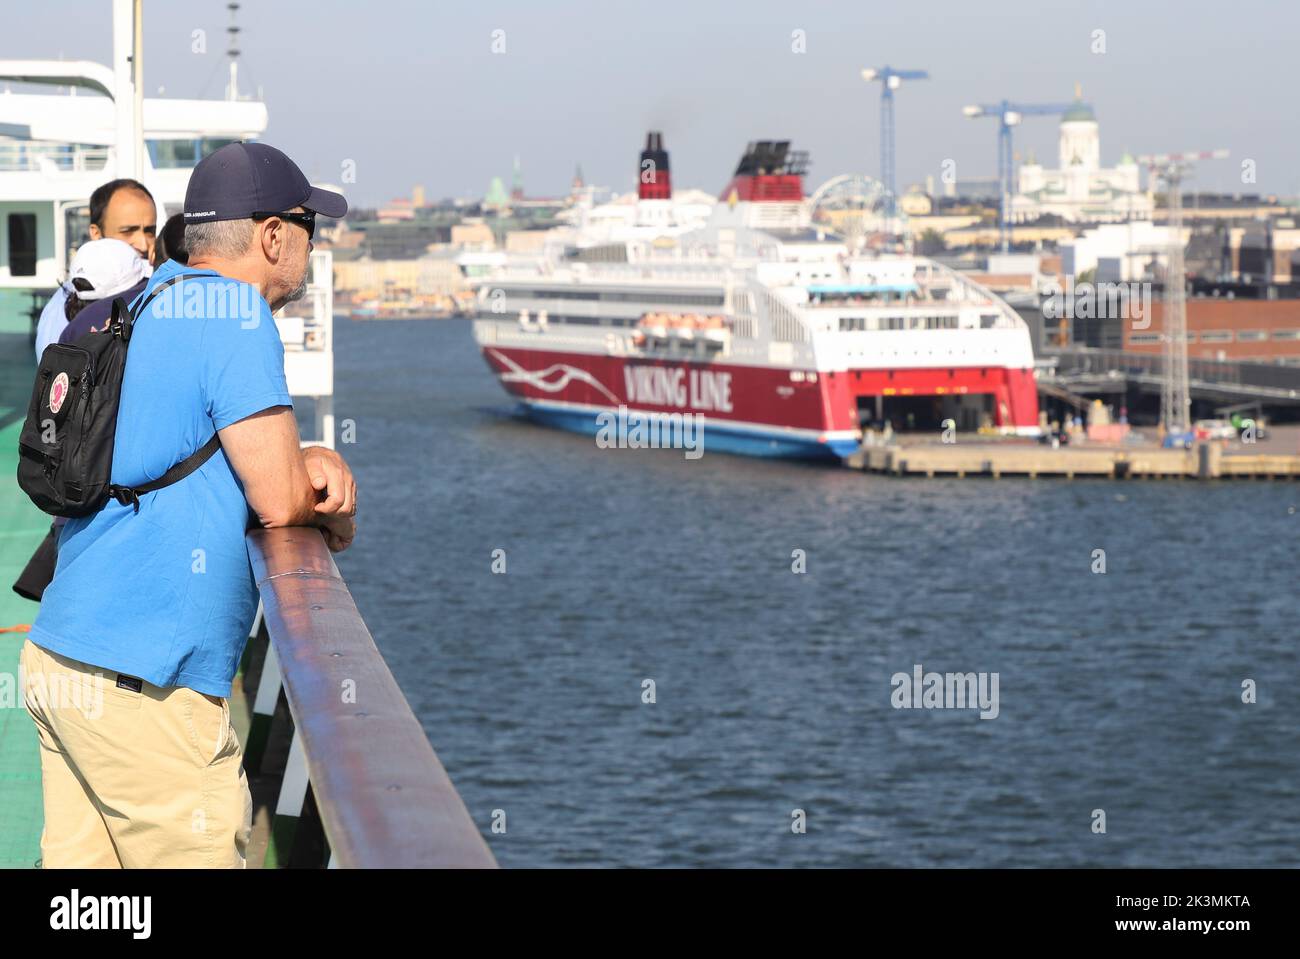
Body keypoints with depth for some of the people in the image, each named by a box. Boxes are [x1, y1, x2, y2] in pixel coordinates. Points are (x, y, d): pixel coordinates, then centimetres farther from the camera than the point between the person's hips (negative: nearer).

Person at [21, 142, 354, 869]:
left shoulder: (148, 308, 17)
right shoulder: (233, 312, -11)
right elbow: (279, 501, -13)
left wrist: (306, 462, 5)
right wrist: (337, 514, 9)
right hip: (141, 686, -9)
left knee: (80, 858, 8)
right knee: (203, 856, -2)